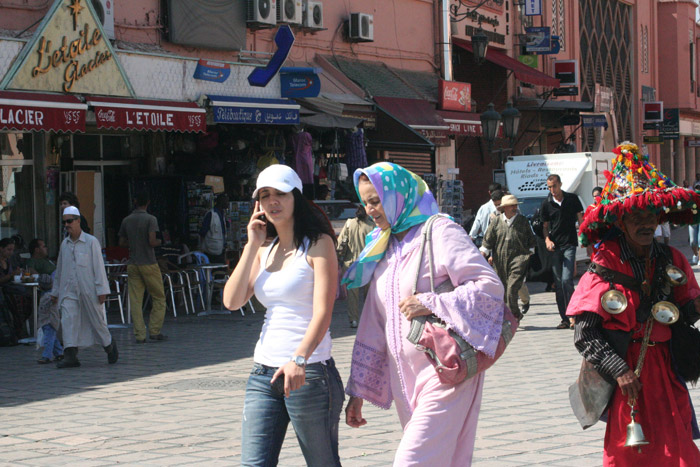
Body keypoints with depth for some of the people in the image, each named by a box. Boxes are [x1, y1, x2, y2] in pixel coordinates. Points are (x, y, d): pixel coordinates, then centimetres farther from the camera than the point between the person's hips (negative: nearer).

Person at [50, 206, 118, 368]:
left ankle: (109, 345, 30)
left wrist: (102, 290, -11)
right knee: (68, 321, -11)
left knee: (97, 321, 6)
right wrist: (55, 291, 18)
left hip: (89, 290, -4)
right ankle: (70, 356, -14)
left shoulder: (91, 242, -5)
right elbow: (59, 269, 17)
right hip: (69, 291, 4)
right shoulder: (64, 244, 9)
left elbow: (99, 268, -6)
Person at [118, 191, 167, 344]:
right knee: (159, 298, 9)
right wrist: (159, 242, 3)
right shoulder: (150, 219, -9)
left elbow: (121, 242, 9)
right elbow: (152, 241, -18)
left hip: (132, 265, 4)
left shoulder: (126, 220, 5)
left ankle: (140, 335, 0)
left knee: (135, 300, 3)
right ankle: (154, 331, 5)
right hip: (149, 264, -4)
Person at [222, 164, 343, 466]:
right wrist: (252, 246, 3)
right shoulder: (264, 251, 16)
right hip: (264, 373, 6)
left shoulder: (318, 244, -3)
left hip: (309, 372, -6)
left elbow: (322, 312, -14)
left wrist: (299, 359, -28)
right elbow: (232, 301, 5)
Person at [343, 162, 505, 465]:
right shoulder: (384, 248, 15)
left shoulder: (440, 232, -7)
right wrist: (358, 391, 15)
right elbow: (373, 327, 17)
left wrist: (431, 303, -20)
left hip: (443, 375, -7)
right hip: (404, 380, 7)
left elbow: (491, 286, -15)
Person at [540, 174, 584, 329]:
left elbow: (580, 220, 8)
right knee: (558, 283, 3)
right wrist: (547, 239, -7)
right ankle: (565, 318, 9)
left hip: (569, 244, -2)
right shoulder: (546, 204, 6)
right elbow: (545, 226, 12)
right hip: (554, 246, 2)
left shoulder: (572, 199, 4)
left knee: (567, 280, -15)